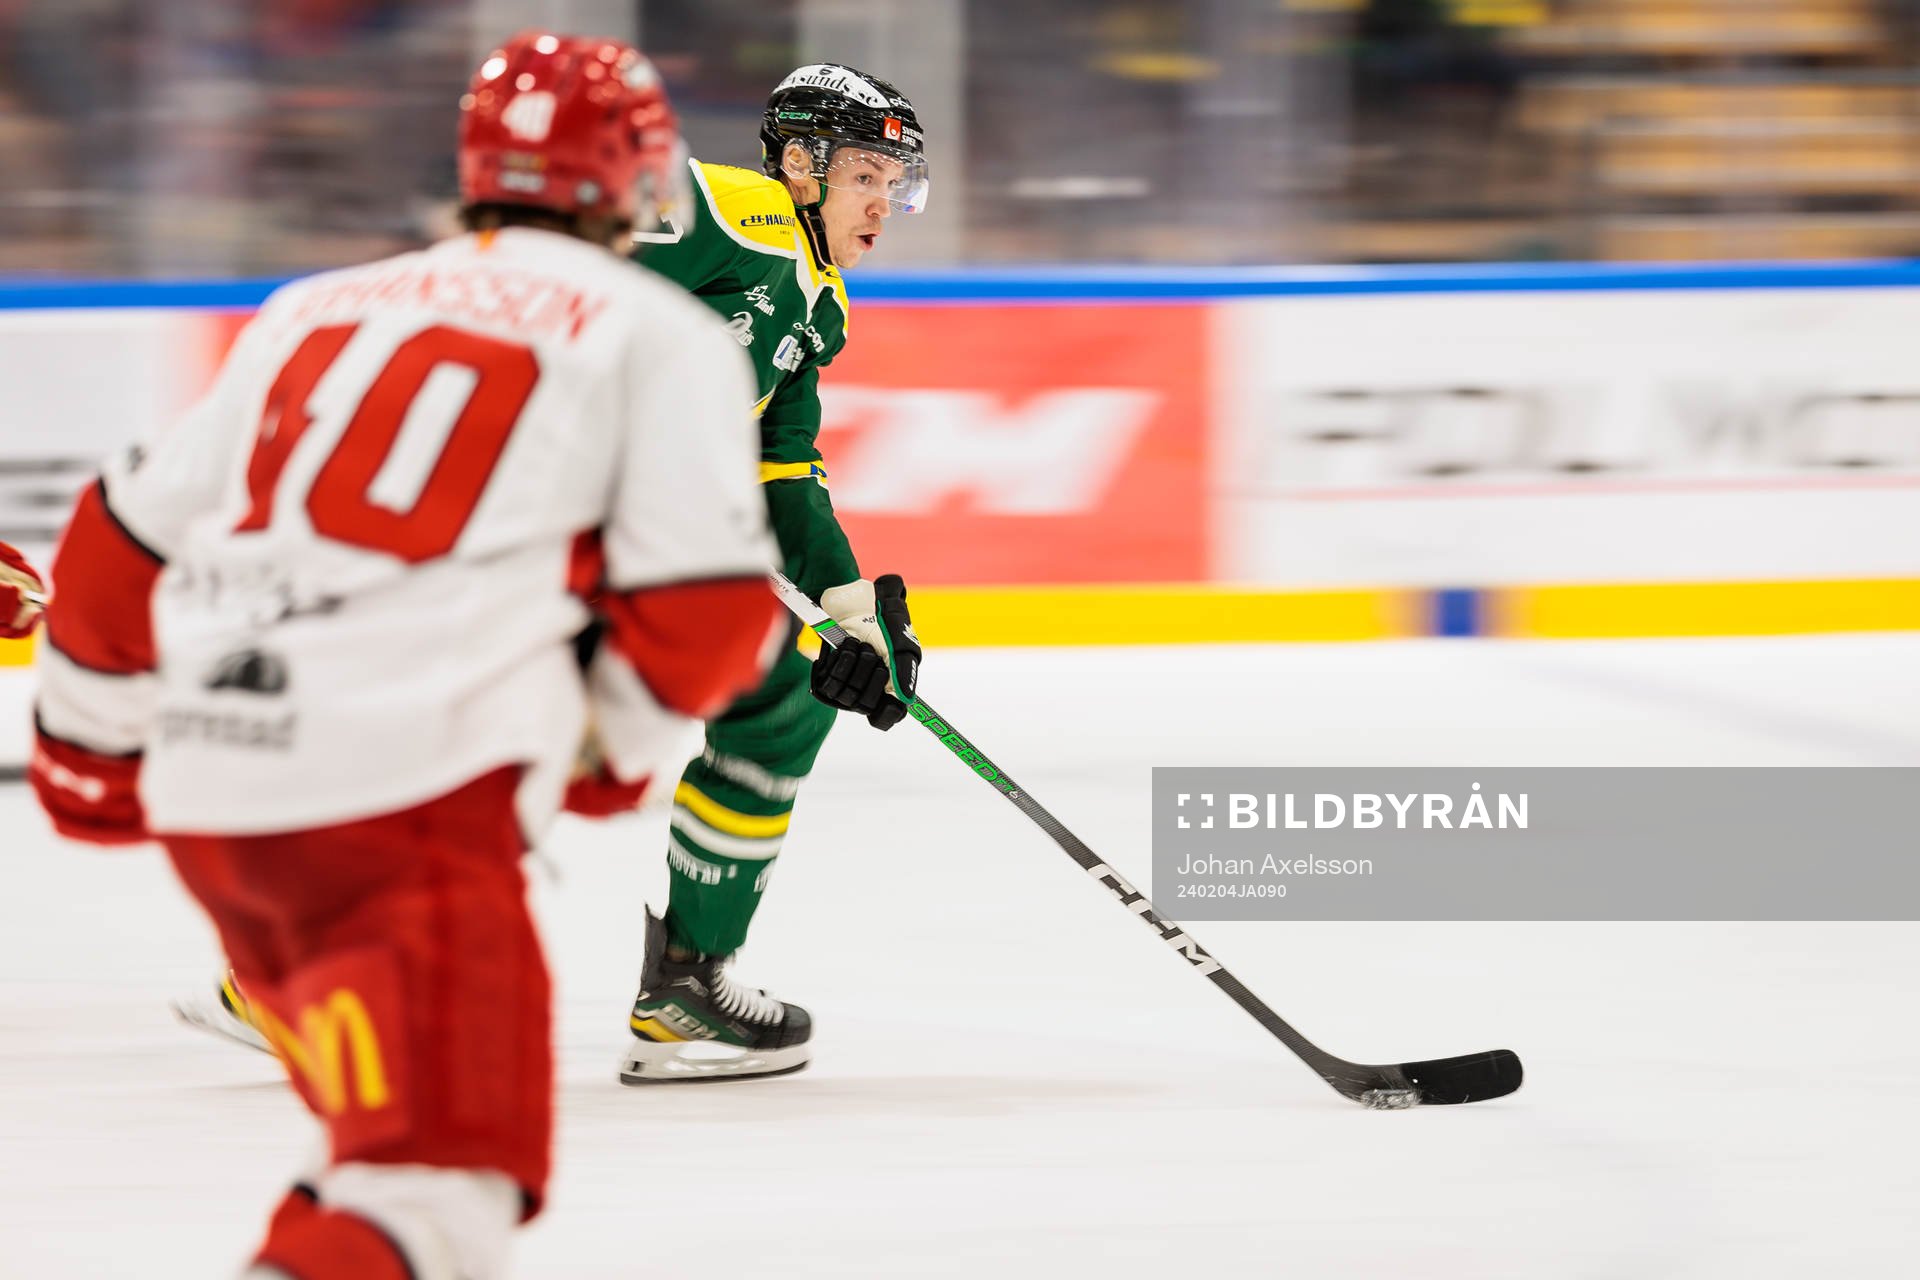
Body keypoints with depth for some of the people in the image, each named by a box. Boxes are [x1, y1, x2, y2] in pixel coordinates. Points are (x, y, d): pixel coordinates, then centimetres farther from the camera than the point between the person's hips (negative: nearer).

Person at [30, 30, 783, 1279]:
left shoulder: (315, 310, 22)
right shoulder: (660, 333, 7)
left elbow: (127, 543, 24)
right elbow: (705, 603, -2)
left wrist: (92, 739, 38)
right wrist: (616, 742, 18)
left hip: (207, 788, 7)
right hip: (403, 791, -7)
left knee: (385, 1117, 27)